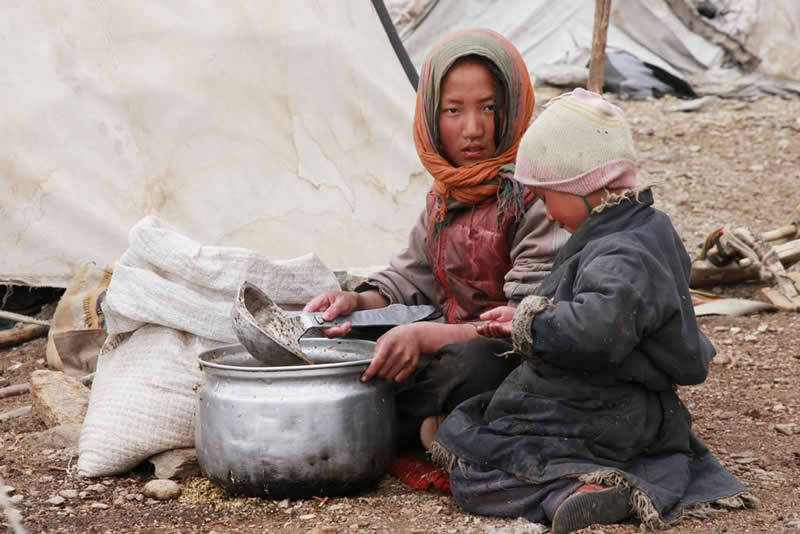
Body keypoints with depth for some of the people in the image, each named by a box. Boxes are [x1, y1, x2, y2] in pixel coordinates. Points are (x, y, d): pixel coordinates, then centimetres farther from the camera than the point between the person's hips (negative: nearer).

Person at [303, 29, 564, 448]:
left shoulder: (538, 195, -16)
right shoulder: (445, 197, 9)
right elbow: (412, 279, 19)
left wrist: (426, 336, -32)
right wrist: (359, 302, -4)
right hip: (452, 346, 8)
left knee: (475, 362, -40)